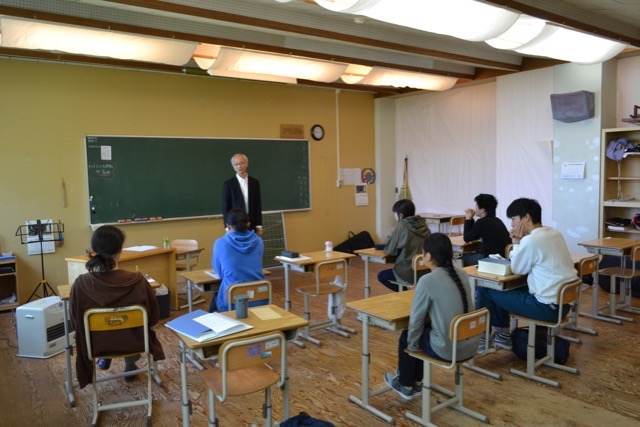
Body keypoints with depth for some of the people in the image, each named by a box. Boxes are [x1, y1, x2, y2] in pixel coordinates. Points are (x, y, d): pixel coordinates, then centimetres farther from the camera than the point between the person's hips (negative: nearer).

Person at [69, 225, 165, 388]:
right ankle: (130, 367, 49)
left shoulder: (81, 283, -25)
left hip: (97, 344, 1)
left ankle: (104, 359, 52)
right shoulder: (137, 280, -27)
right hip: (132, 342, -1)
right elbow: (154, 317, -12)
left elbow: (74, 322, -8)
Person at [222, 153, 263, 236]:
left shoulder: (255, 182, 8)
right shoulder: (228, 184, -1)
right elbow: (225, 207, -1)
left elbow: (258, 205, 9)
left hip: (252, 225, 3)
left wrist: (259, 225, 5)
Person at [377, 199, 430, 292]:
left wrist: (391, 235, 8)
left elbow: (389, 251, -9)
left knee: (381, 275, 20)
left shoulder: (401, 227, -15)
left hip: (409, 274, -7)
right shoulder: (423, 226, 2)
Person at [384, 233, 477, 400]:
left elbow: (416, 319, -9)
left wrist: (412, 344, 7)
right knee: (425, 328, 30)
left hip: (448, 349, -6)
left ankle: (406, 386, 38)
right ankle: (416, 381, 44)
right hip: (470, 345, 7)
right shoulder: (462, 274, 3)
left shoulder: (427, 281, -18)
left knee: (406, 337, 21)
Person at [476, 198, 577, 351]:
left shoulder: (531, 240, -20)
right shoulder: (554, 233, 7)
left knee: (485, 290, -1)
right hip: (564, 300, 9)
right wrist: (520, 242, 4)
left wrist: (516, 242, 0)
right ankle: (502, 335, 31)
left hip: (548, 306, -9)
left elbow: (517, 269, -5)